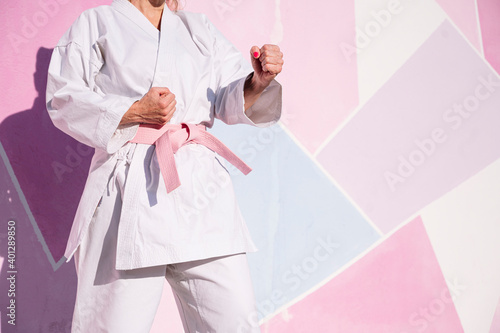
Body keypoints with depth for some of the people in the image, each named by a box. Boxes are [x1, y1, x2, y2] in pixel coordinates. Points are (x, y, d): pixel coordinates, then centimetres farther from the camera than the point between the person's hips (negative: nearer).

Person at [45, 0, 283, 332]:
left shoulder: (200, 28, 21)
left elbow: (231, 100, 12)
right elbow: (64, 99, 2)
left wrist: (259, 80, -10)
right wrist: (134, 111, -9)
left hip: (200, 186, 4)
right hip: (130, 189, -3)